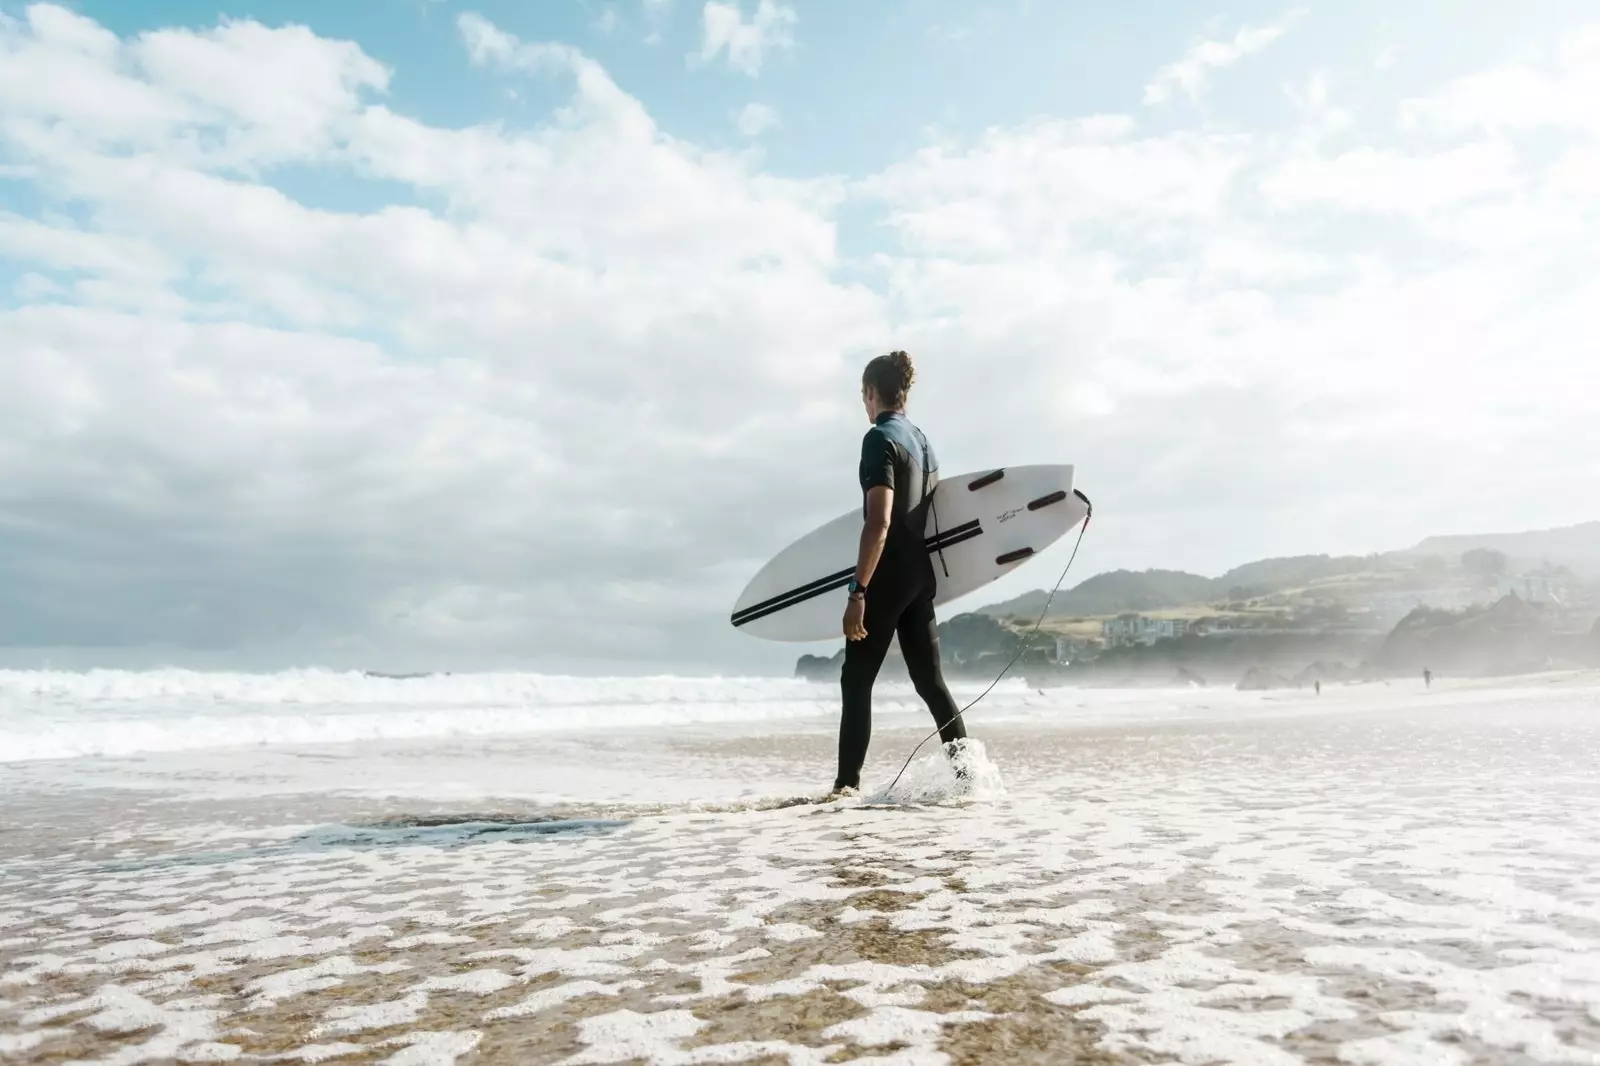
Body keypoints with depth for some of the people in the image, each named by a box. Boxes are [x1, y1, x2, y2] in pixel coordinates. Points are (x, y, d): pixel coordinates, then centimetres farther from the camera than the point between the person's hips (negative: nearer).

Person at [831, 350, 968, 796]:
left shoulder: (880, 438, -12)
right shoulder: (922, 439, 14)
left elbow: (879, 521, -21)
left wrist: (857, 591, -23)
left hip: (888, 575, -8)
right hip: (920, 573, 8)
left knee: (856, 680, -2)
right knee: (929, 676, 13)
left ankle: (847, 784, -1)